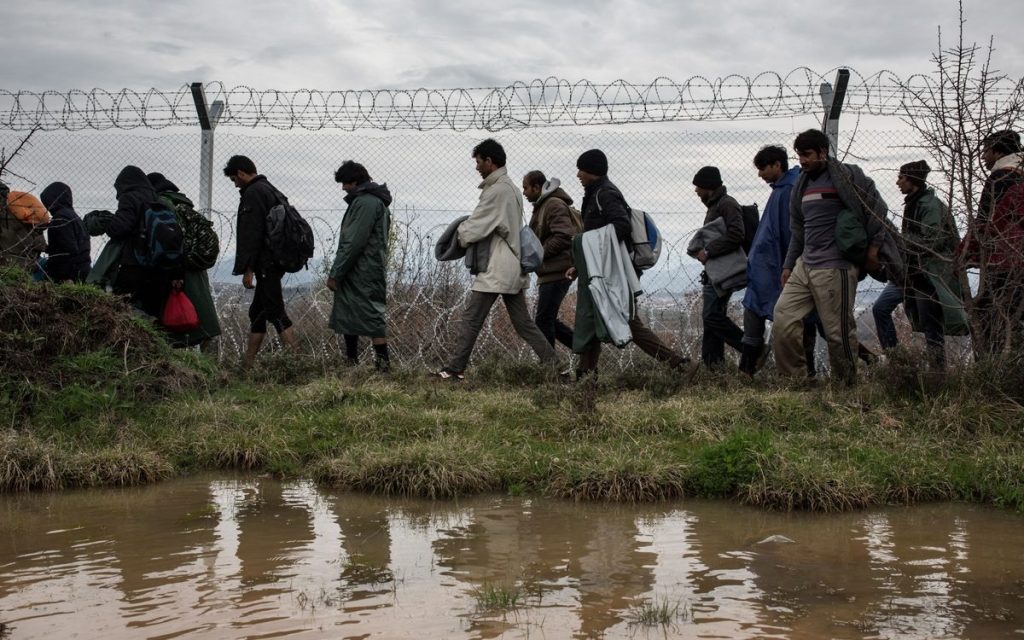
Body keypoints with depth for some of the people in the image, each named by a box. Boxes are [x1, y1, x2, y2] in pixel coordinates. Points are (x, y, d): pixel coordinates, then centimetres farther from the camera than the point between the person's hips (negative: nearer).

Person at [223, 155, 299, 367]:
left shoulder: (253, 193, -12)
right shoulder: (271, 190, 20)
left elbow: (251, 234, -19)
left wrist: (247, 269, -18)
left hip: (265, 264, -10)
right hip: (275, 262, 10)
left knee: (275, 311, -11)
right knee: (257, 312, 13)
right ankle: (248, 364, 17)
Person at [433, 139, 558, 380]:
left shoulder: (497, 190, -16)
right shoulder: (511, 187, 16)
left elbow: (476, 227, -14)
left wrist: (460, 234, 5)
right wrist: (466, 231, 6)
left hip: (496, 269, -10)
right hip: (513, 267, 10)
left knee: (470, 319, -4)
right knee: (522, 321, 12)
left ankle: (455, 369, 0)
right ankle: (552, 363, 10)